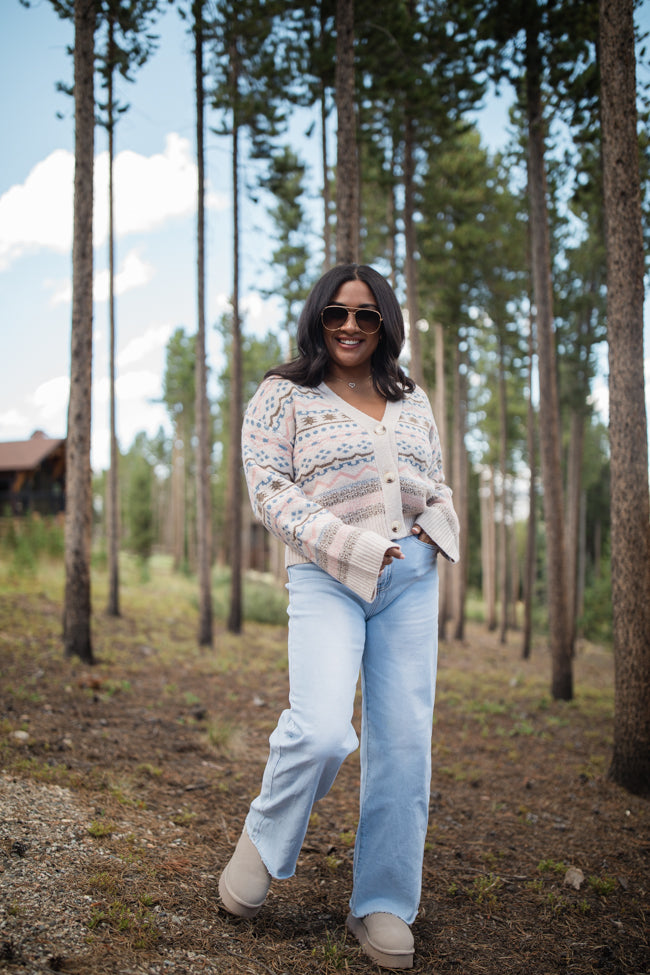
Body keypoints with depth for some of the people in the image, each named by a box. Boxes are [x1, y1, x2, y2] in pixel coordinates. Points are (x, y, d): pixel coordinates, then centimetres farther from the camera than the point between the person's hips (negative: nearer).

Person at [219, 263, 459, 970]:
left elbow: (437, 483, 25)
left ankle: (382, 906, 15)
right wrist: (351, 547, -15)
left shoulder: (412, 401, 19)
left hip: (411, 578, 5)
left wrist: (437, 527, 1)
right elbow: (269, 488, -5)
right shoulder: (283, 396, 4)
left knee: (403, 742, 1)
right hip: (326, 578, -4)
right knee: (322, 731, -22)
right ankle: (264, 842, 9)